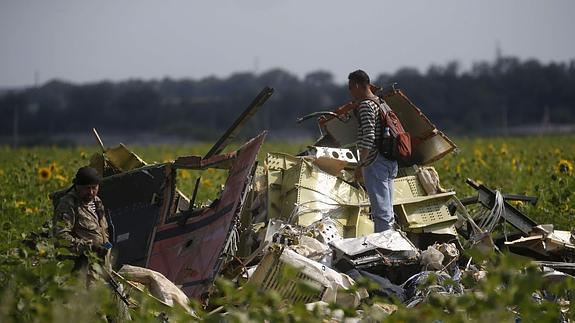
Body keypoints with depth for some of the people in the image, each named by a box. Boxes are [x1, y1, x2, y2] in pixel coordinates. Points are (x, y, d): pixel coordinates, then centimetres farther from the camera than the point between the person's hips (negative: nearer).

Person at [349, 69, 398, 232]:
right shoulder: (381, 103, 16)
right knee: (387, 211, 13)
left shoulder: (366, 105, -12)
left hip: (375, 163, -10)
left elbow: (368, 138, -20)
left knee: (381, 211, -10)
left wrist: (361, 164, -18)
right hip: (390, 162, 10)